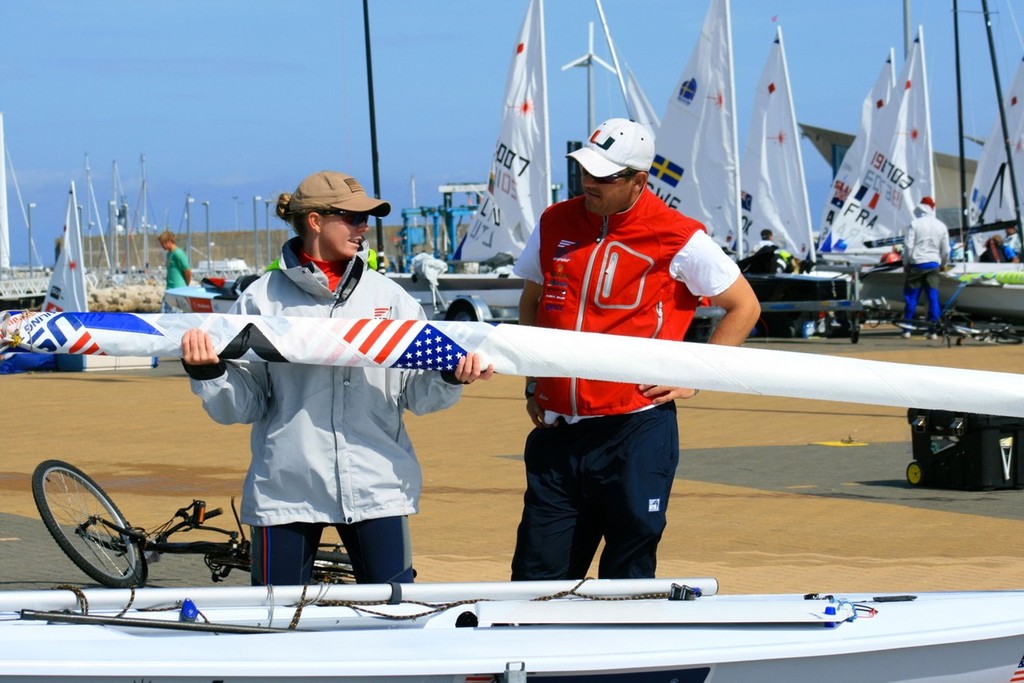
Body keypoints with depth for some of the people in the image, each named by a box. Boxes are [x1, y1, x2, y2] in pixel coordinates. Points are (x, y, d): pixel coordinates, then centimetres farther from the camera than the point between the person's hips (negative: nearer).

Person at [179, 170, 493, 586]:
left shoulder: (386, 296, 9)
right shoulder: (263, 299, 3)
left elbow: (416, 394, 5)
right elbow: (238, 405, 1)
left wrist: (452, 378, -14)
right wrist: (206, 373, -16)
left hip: (376, 489, 1)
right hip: (286, 488, -1)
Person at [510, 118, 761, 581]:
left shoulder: (677, 239, -5)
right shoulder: (554, 225, 9)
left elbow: (744, 307, 4)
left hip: (635, 433, -4)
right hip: (556, 430, 5)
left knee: (628, 582, -1)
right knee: (535, 578, 3)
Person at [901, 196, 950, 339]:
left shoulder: (915, 224, -6)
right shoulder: (941, 226, 5)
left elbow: (908, 246, -8)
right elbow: (945, 250, 10)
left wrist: (905, 263, 3)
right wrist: (943, 265, 25)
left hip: (916, 263, -2)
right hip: (933, 264, 2)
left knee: (911, 297, 3)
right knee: (933, 297, 2)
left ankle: (907, 329, 3)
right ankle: (933, 330, 0)